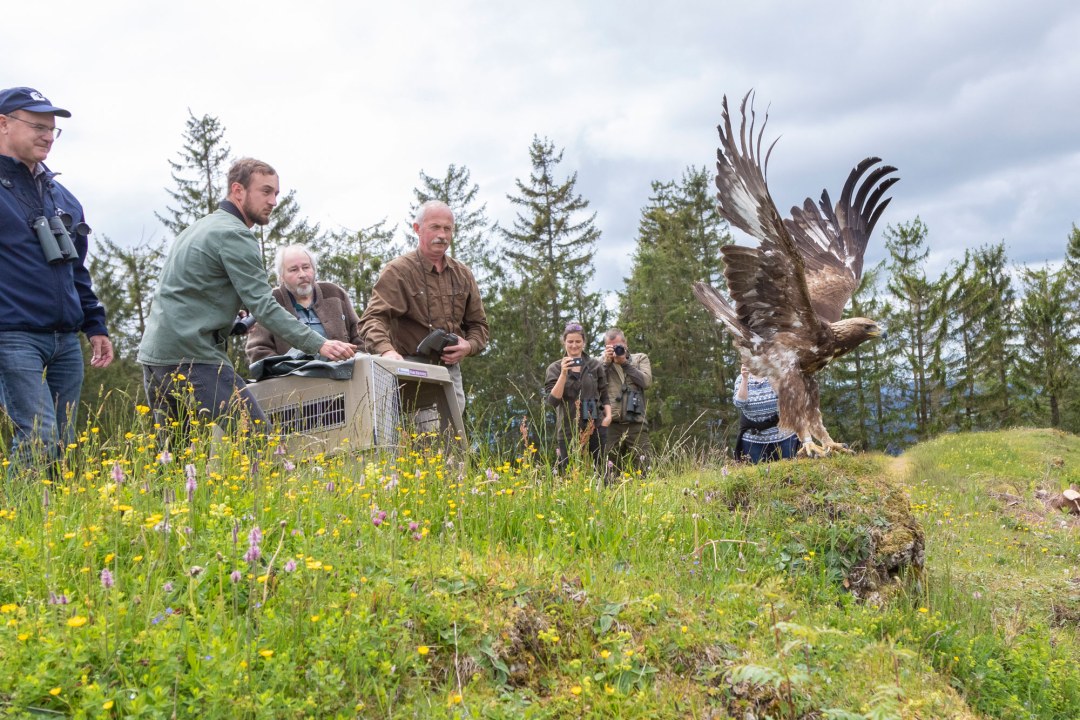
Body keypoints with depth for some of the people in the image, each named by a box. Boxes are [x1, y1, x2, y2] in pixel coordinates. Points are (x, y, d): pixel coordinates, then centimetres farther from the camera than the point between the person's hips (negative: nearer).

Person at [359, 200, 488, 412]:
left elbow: (478, 324, 21)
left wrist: (469, 346, -2)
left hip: (451, 371, 5)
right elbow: (373, 318, -15)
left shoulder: (462, 275, 14)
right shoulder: (397, 271, -3)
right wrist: (386, 350, -35)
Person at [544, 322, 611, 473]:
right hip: (568, 430, -1)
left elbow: (604, 395, 14)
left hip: (594, 427, 1)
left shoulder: (596, 365, 7)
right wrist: (564, 374, -16)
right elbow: (553, 400, -7)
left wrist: (608, 415, -4)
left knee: (603, 470, -4)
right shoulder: (555, 368, 4)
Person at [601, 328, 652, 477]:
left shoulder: (640, 358, 16)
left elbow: (646, 382, -2)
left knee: (642, 469, -4)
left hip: (636, 425, 0)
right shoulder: (601, 362, 17)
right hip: (610, 424, 0)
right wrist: (606, 363, -1)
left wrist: (624, 362, 0)